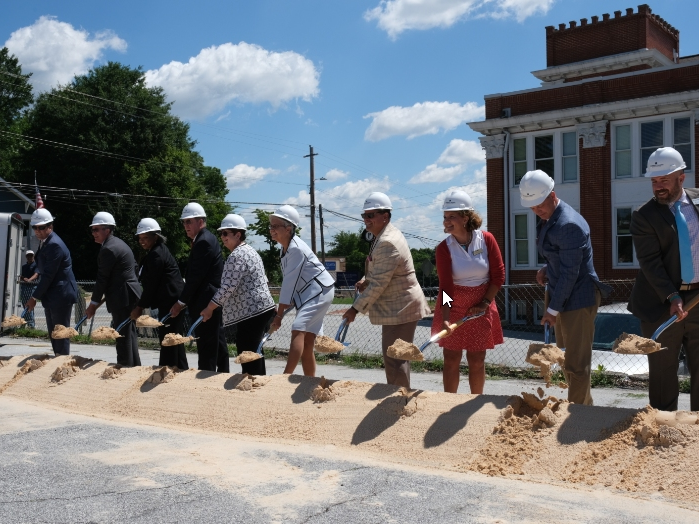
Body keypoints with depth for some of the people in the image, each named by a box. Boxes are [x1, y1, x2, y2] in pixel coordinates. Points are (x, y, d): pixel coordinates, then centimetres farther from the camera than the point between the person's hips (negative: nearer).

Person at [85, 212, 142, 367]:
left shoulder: (108, 249, -16)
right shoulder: (118, 243, 15)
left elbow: (102, 279, -15)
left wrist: (94, 303, -7)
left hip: (123, 298, -10)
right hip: (130, 295, 10)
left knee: (123, 336, -6)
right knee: (129, 334, 16)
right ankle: (135, 366, 22)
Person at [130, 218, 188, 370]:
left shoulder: (155, 255, -14)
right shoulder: (160, 250, 17)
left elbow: (151, 285, -15)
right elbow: (152, 283, 19)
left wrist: (140, 306, -7)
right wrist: (142, 305, 16)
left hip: (170, 303, -11)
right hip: (174, 301, 11)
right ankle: (182, 370, 23)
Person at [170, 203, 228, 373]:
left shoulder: (203, 241, -16)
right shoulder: (206, 239, 15)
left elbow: (196, 276, -20)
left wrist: (181, 302, -12)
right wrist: (185, 300, 15)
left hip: (205, 302, -10)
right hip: (212, 300, 10)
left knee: (206, 345, -6)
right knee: (217, 342, 15)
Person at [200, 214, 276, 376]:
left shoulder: (236, 256, -15)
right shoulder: (249, 251, 17)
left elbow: (226, 288, -18)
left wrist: (208, 309, -10)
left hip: (252, 312, -10)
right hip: (262, 308, 10)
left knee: (246, 353, -6)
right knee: (254, 352, 15)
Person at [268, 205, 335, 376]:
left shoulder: (296, 249, -22)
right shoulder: (286, 248, 6)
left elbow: (290, 282, -22)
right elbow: (288, 281, 9)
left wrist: (279, 315, -19)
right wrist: (280, 310, 7)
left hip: (320, 291, -10)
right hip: (307, 294, 10)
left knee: (298, 330, -23)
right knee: (307, 342, 9)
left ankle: (286, 376, -30)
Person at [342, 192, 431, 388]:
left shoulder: (387, 243, -23)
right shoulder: (383, 236, 11)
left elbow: (378, 284, -24)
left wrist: (355, 309, -18)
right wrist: (366, 280, 3)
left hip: (401, 308, -11)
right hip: (397, 306, 11)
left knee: (394, 358, -6)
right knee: (394, 358, 18)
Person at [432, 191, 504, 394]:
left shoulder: (486, 239, -9)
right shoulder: (444, 248, -12)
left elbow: (499, 275, -4)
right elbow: (445, 286, -17)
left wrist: (486, 302, -10)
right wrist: (445, 318, -26)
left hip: (480, 310, 1)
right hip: (453, 309, -1)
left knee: (477, 360, 8)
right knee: (451, 360, 3)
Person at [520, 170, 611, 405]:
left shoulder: (569, 224, -23)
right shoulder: (549, 219, 7)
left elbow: (570, 273, -23)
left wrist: (552, 309, -19)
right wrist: (547, 269, 1)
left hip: (578, 299, -10)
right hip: (564, 297, 10)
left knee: (576, 364, -2)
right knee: (568, 357, 20)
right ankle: (584, 405, 35)